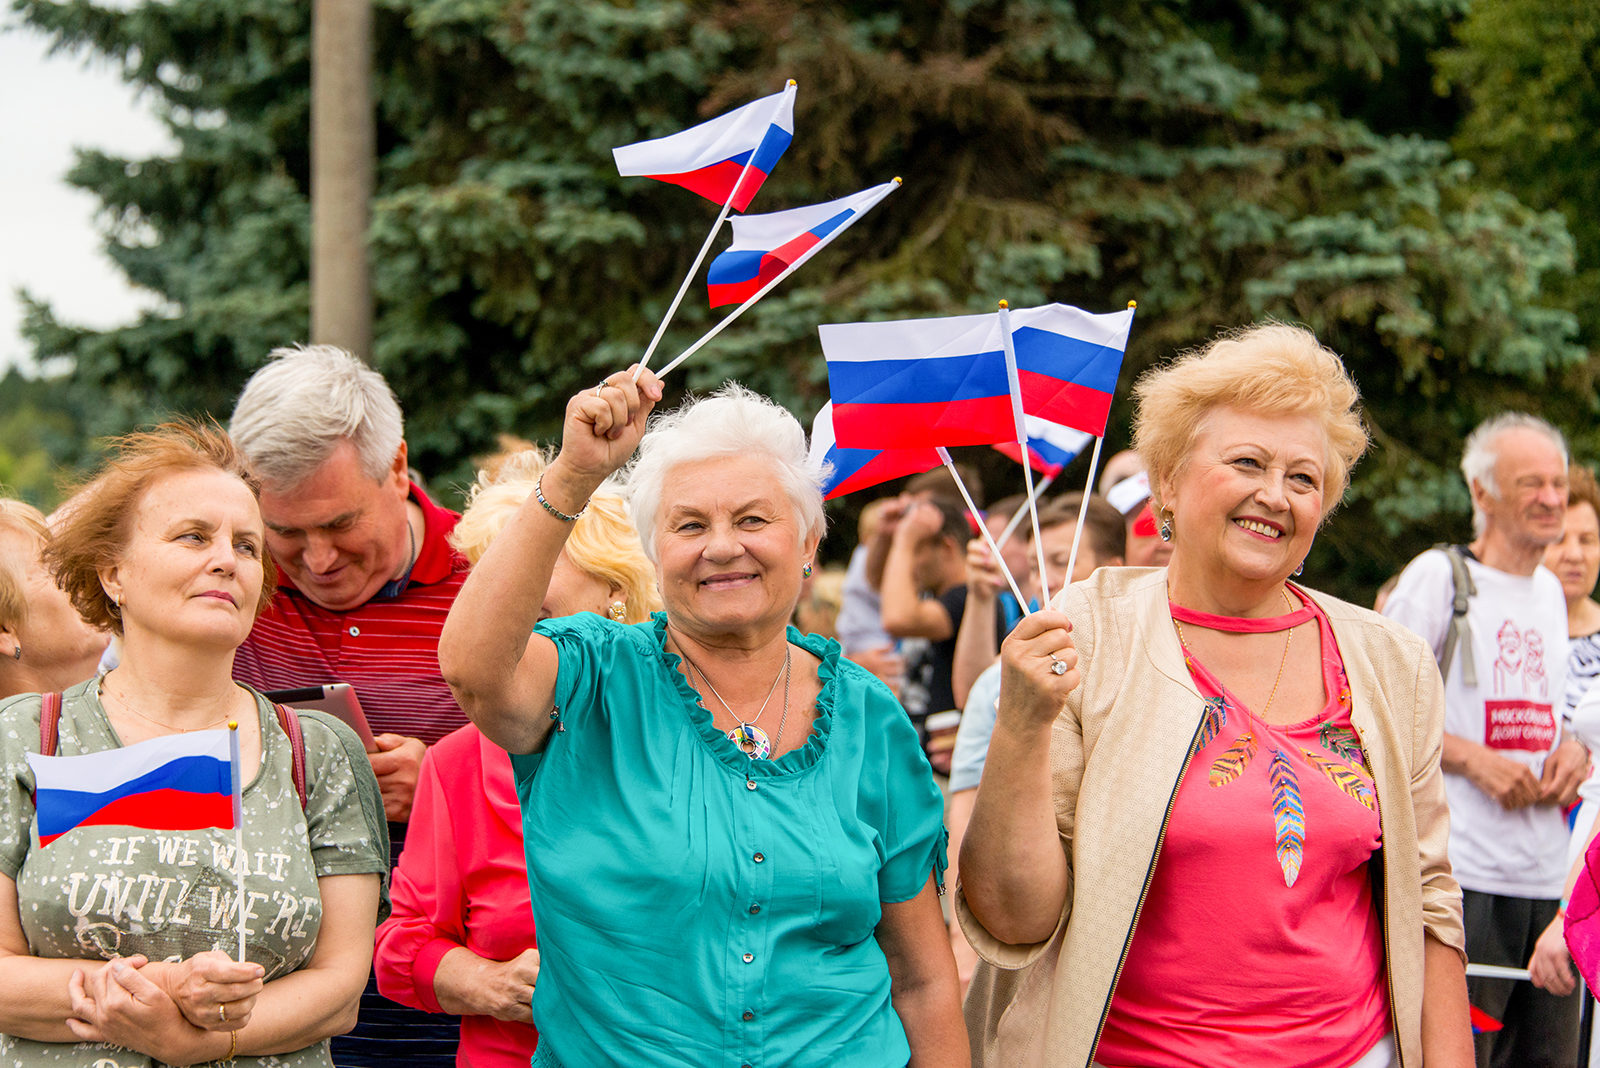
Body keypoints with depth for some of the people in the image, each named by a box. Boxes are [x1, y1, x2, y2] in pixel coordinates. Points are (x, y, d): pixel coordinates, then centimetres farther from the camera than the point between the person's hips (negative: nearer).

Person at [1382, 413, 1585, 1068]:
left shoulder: (1550, 590, 19)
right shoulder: (1437, 577, -3)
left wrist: (1573, 749, 6)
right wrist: (1471, 757, -15)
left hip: (1550, 875, 7)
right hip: (1462, 872, -7)